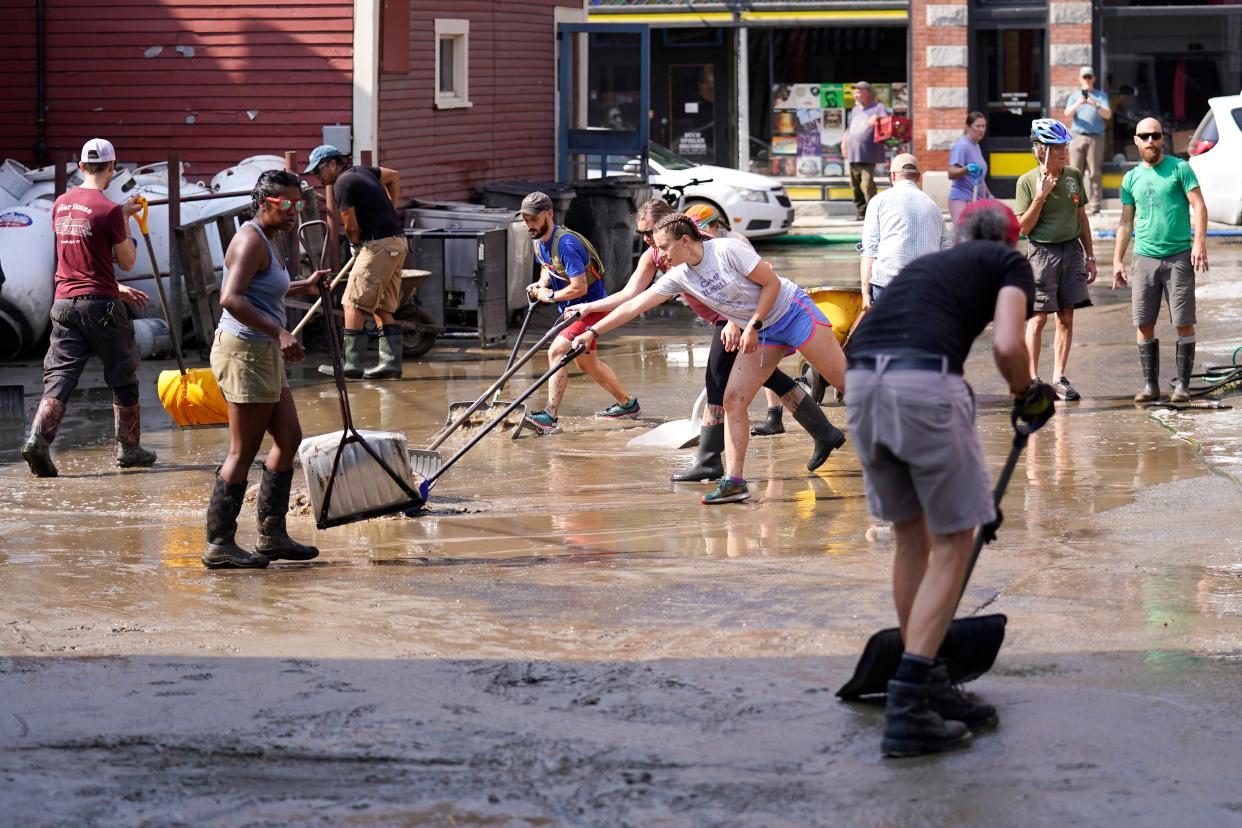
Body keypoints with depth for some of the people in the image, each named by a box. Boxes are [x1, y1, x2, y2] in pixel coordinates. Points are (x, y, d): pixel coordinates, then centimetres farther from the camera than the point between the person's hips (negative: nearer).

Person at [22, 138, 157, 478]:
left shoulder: (61, 204, 9)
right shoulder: (109, 210, -12)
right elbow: (127, 262, -3)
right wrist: (125, 219, 7)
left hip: (65, 301, 5)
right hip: (100, 304, -5)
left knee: (59, 376, 1)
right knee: (123, 379, 11)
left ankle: (38, 439, -20)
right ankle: (129, 449, 19)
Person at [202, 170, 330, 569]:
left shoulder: (266, 240, 17)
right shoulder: (251, 240, -15)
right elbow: (231, 298, -29)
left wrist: (305, 286, 38)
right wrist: (278, 332, -34)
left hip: (264, 356, 10)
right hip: (245, 353, -10)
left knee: (289, 439, 13)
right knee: (243, 452, -6)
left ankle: (272, 535, 19)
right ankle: (219, 544, -1)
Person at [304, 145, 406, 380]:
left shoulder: (343, 183, -9)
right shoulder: (361, 171, 17)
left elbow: (351, 226, -11)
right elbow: (393, 176, 34)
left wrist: (356, 245, 10)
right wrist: (390, 210, 27)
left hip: (378, 245, -9)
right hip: (397, 242, 9)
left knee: (354, 305, -7)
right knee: (382, 308, 11)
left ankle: (352, 365, -8)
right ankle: (390, 363, 8)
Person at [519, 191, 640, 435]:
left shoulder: (566, 243, -28)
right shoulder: (538, 241, 1)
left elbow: (580, 287, -30)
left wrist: (549, 296, -17)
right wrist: (541, 284, 0)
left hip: (591, 306, -10)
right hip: (573, 309, 10)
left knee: (557, 352, -25)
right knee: (586, 362, 23)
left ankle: (550, 417, -30)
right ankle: (628, 404, 41)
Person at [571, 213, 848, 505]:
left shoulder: (728, 249, -22)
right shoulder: (678, 276, -3)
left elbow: (771, 282, -16)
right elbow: (634, 305, -2)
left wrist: (753, 326, -18)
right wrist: (593, 332, -3)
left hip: (792, 311, -6)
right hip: (761, 334, 6)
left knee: (845, 379, -6)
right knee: (733, 401, -5)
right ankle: (734, 481, -6)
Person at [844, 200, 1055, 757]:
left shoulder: (925, 264, 35)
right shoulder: (1010, 263, 18)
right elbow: (1006, 345, -3)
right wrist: (1027, 396, 21)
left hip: (860, 380, 6)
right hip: (925, 382, -6)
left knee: (911, 539, 21)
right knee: (952, 545, 6)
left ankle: (927, 689, 29)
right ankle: (907, 711, -1)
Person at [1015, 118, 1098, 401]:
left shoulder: (1074, 176, 5)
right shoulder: (1027, 182, -7)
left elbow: (1082, 218, 14)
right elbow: (1024, 227, -8)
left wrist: (1089, 256, 13)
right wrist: (1041, 197, -18)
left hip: (1071, 250, 4)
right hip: (1042, 251, -4)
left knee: (1066, 318, 4)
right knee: (1038, 317, -3)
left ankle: (1059, 379, 10)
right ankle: (1032, 379, 4)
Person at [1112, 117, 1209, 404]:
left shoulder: (1180, 168, 0)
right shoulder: (1131, 178, 12)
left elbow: (1199, 207, -4)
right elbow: (1126, 222, 17)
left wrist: (1200, 242, -16)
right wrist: (1117, 260, 11)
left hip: (1179, 256, -4)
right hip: (1144, 258, 4)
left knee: (1184, 323, -3)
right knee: (1144, 324, 2)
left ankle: (1182, 385, 3)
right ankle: (1150, 385, 10)